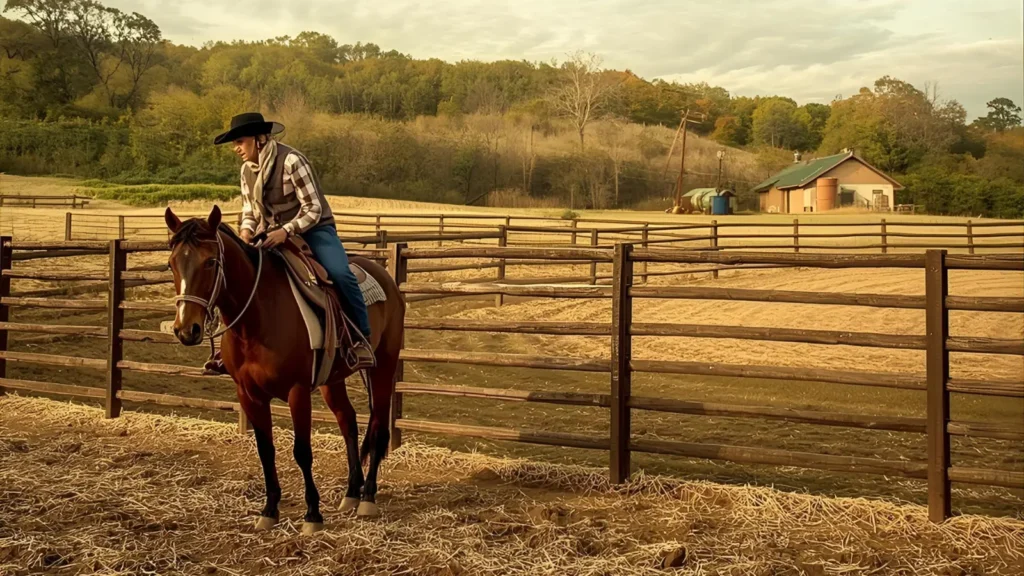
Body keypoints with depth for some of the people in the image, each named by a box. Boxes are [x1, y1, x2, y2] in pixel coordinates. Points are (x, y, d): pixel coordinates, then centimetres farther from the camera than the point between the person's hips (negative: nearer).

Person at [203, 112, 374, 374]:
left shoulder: (291, 160, -20)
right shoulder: (247, 169, 2)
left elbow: (313, 210, -21)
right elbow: (249, 210, 12)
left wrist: (286, 231, -35)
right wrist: (246, 230, -11)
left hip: (313, 229, -6)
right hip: (270, 235, 7)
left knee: (340, 274, -31)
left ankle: (361, 338, -16)